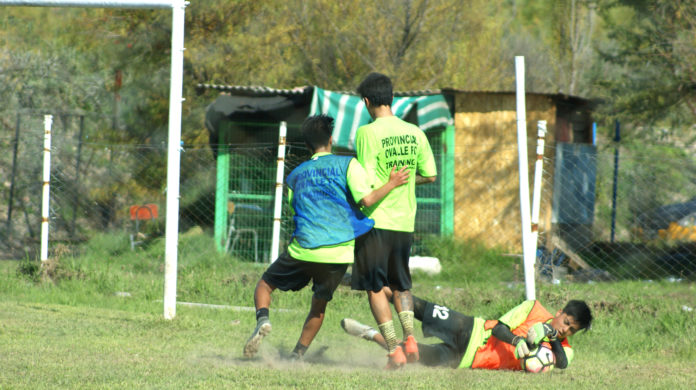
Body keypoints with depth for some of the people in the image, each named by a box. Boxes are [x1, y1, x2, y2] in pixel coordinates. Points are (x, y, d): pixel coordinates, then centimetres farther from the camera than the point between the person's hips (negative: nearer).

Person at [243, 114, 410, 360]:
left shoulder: (295, 175, 14)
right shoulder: (346, 164, 2)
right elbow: (366, 199, -10)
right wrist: (392, 184, 3)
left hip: (303, 248, 1)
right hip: (339, 252, -1)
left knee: (265, 285, 18)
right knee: (319, 304, 20)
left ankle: (263, 320, -12)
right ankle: (297, 356, 14)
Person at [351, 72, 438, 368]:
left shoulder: (367, 133, -12)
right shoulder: (414, 133, 4)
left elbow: (368, 182, -18)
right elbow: (430, 175, 10)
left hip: (376, 219, -5)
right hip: (405, 221, 5)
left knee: (375, 288, 4)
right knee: (400, 284, 19)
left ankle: (394, 349, -2)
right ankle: (410, 336, -2)